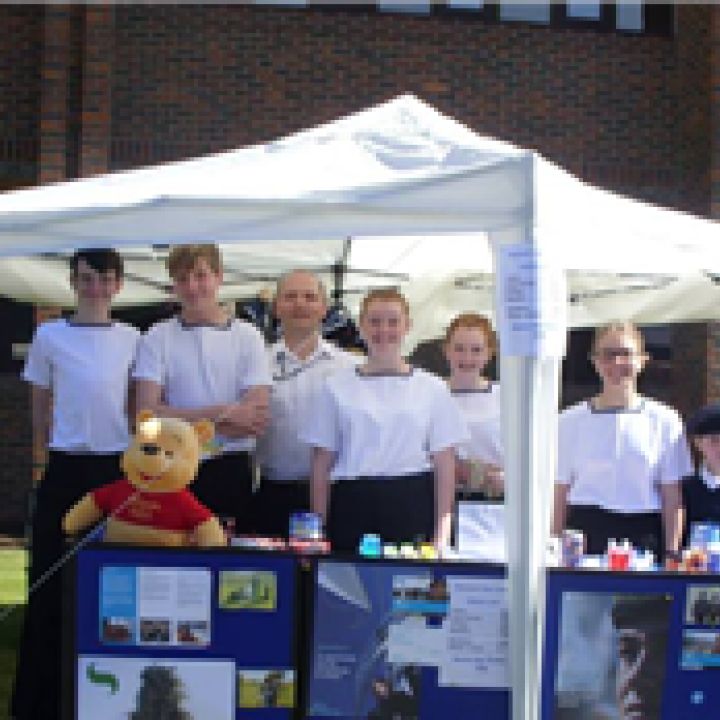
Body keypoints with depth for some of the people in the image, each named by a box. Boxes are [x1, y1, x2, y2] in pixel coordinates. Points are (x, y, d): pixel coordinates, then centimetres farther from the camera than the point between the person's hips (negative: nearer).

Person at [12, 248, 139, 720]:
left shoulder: (131, 339, 5)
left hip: (118, 466, 2)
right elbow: (41, 407, 8)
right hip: (67, 468, -1)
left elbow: (134, 406, 12)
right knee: (53, 574, 1)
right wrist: (41, 456, 9)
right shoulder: (50, 336, 0)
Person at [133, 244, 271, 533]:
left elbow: (257, 418, -6)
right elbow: (147, 412, -6)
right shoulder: (157, 338, 3)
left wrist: (183, 419, -9)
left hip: (231, 471, 0)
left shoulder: (247, 336, 3)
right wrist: (221, 413, -10)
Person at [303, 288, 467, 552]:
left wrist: (442, 531, -1)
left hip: (412, 506, 0)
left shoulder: (432, 389, 8)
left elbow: (444, 463, 6)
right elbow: (322, 463, 8)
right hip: (352, 505, 0)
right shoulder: (336, 387, 8)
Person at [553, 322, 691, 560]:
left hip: (643, 533, 0)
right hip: (586, 530, 0)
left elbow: (672, 496, 5)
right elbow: (560, 492, 6)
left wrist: (672, 552, 0)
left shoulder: (664, 421, 5)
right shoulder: (571, 421, 5)